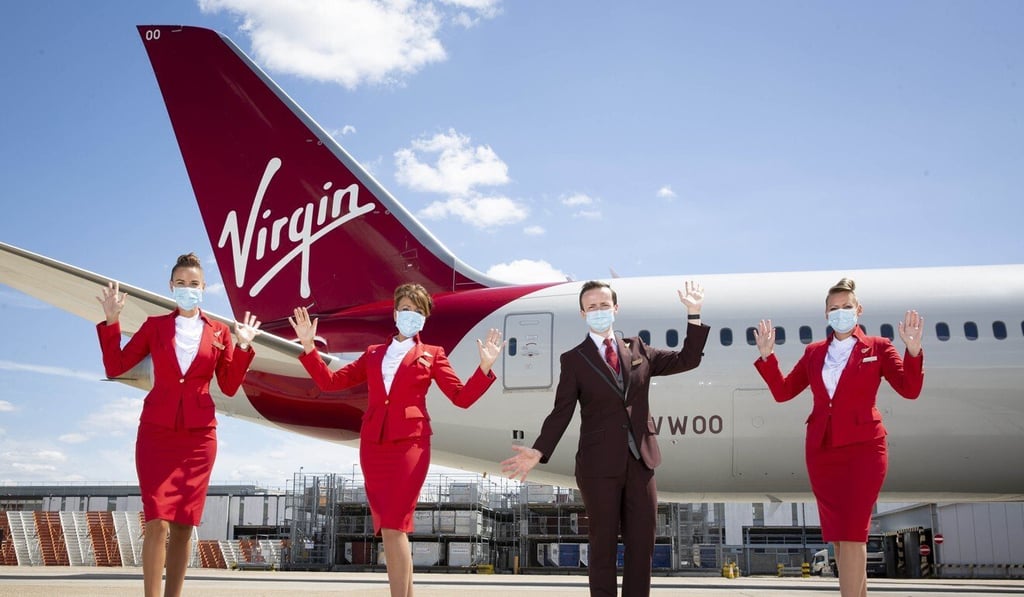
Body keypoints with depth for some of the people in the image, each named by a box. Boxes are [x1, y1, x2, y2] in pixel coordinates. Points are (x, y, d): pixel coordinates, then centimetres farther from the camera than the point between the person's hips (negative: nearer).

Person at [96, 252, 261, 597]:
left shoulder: (219, 332, 9)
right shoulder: (155, 326, 9)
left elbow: (229, 386, 6)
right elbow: (115, 367, 4)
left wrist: (243, 348, -4)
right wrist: (111, 322, -3)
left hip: (199, 436, 1)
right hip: (157, 432, -1)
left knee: (184, 525, 1)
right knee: (157, 521, -12)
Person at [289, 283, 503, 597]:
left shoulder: (432, 355, 11)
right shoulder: (373, 353, 19)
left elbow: (462, 397, 3)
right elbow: (330, 382, 15)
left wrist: (485, 367, -10)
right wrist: (308, 346, 9)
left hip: (410, 443, -4)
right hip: (373, 444, 4)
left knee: (393, 527, -12)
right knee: (390, 528, 5)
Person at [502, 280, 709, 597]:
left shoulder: (638, 350, 11)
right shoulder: (574, 359, 1)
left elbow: (687, 359, 11)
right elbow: (561, 413, -5)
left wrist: (694, 314, 4)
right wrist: (539, 452, -18)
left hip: (640, 461, 3)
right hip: (599, 464, -3)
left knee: (642, 544, 7)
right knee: (603, 545, 5)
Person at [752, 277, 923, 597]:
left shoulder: (878, 348, 2)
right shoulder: (814, 352, 12)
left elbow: (910, 390, -6)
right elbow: (783, 391, 12)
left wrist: (913, 351, -20)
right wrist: (767, 356, 1)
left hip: (863, 449, -4)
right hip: (821, 450, 4)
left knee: (851, 533, -9)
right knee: (839, 534, 9)